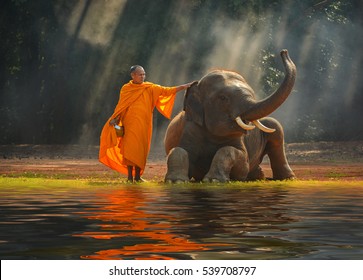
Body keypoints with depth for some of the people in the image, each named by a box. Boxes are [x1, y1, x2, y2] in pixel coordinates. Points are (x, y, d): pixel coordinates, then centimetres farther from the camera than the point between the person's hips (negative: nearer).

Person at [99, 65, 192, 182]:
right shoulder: (125, 89, 7)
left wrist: (184, 87, -6)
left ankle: (137, 176, 7)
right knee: (129, 149, -6)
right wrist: (114, 119, 3)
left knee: (141, 150, 0)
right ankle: (130, 176, -2)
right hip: (129, 124, -1)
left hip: (143, 124, 1)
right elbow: (120, 106, 12)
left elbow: (166, 91, 2)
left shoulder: (149, 88, 7)